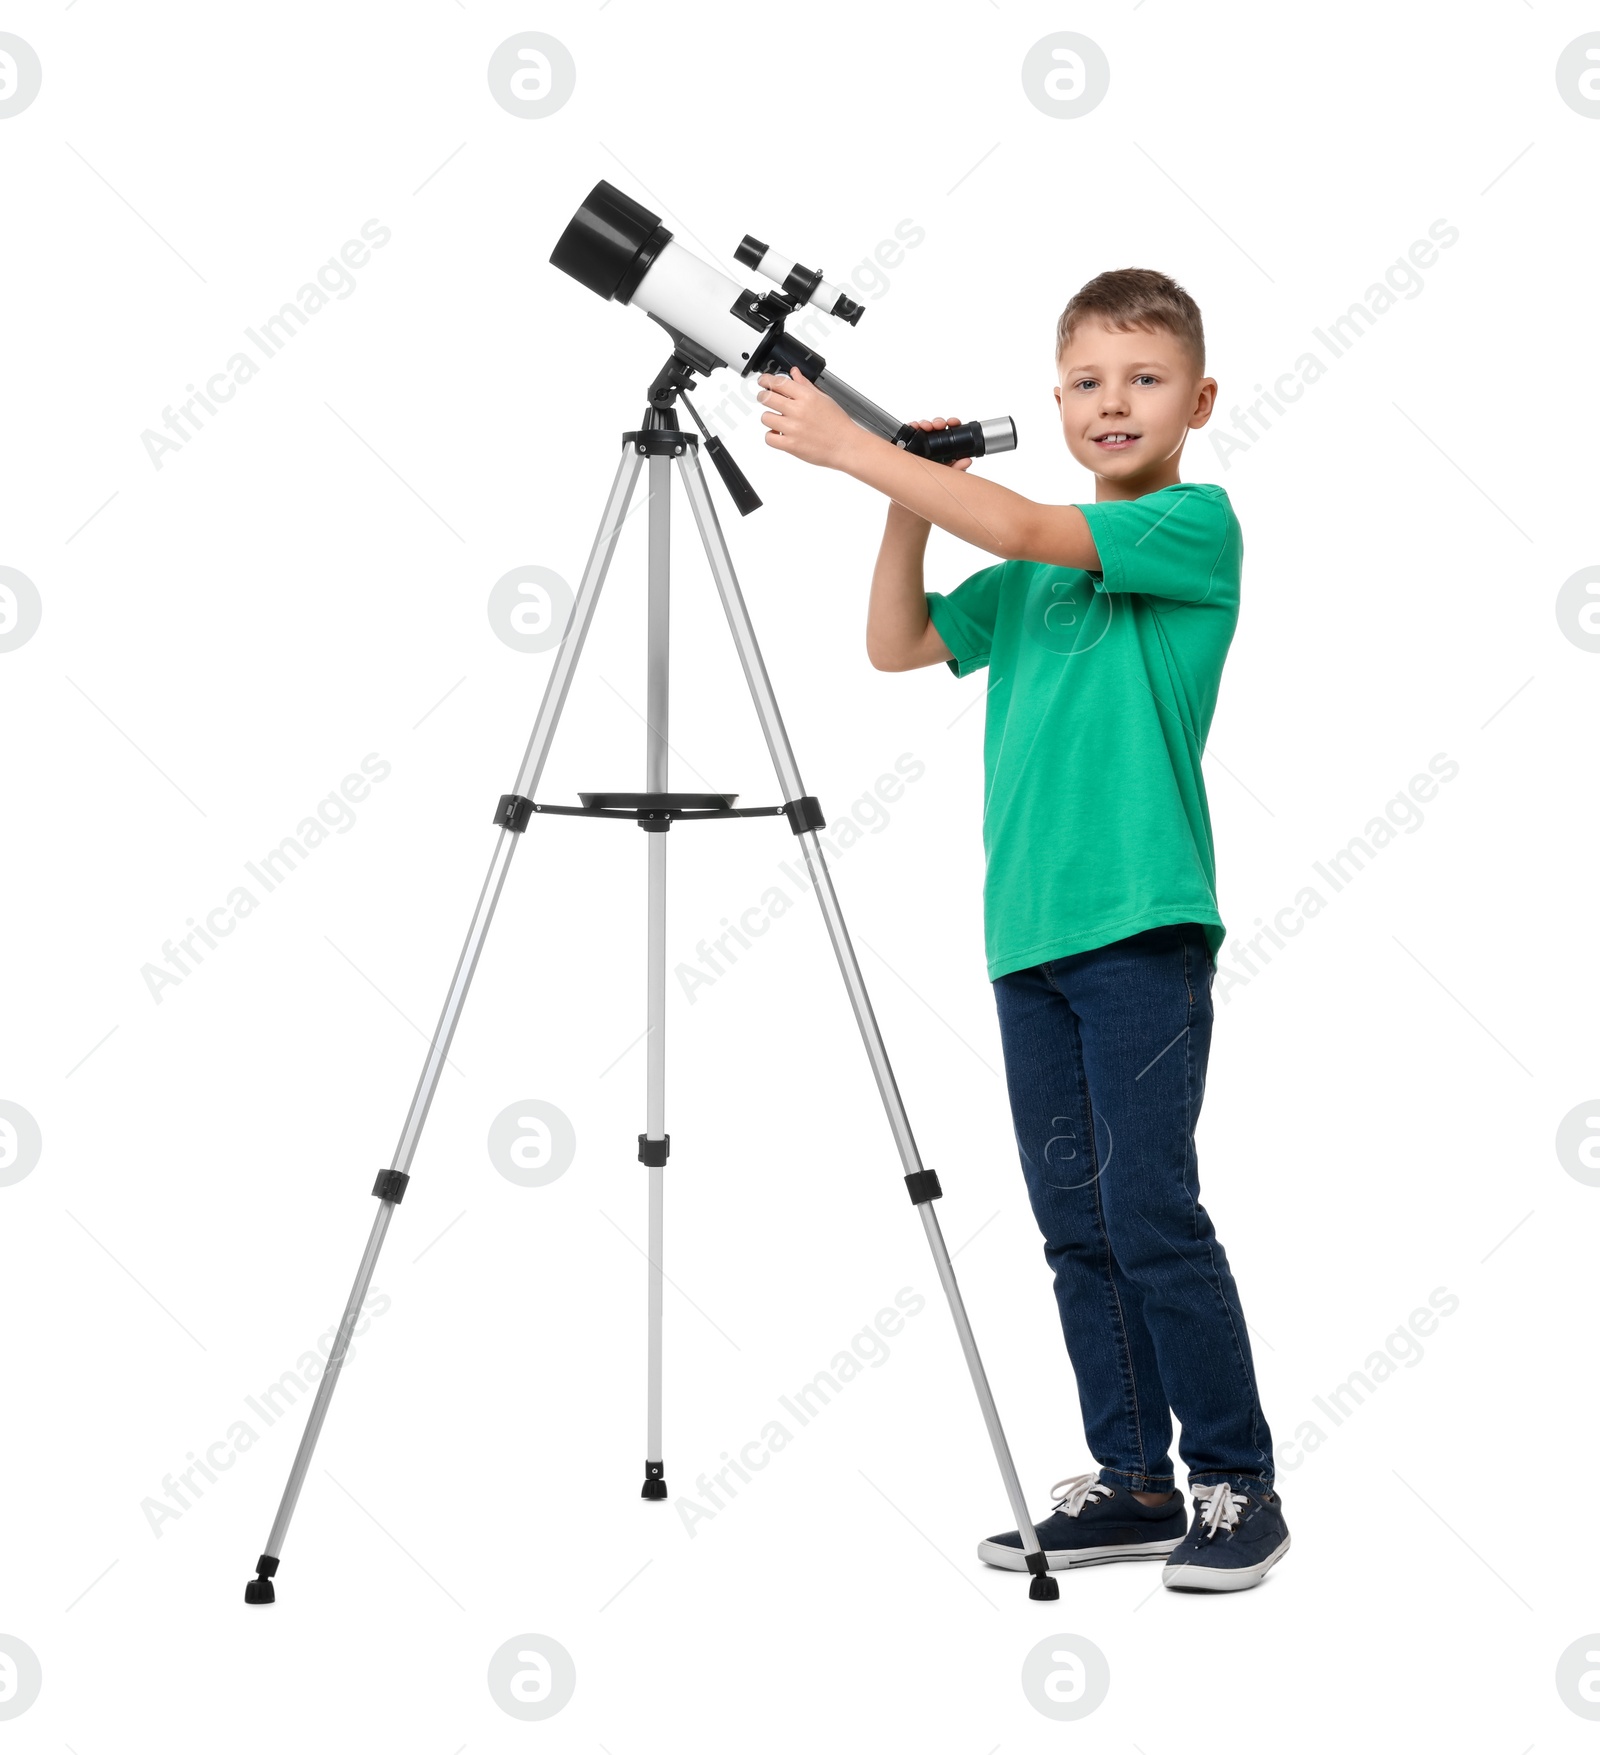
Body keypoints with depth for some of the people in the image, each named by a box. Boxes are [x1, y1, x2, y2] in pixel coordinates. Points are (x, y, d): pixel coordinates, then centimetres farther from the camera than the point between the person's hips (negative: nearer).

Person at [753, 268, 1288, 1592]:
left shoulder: (1196, 525, -3)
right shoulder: (1031, 573, 17)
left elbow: (1025, 530, -14)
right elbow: (898, 646, 15)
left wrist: (855, 448, -11)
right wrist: (907, 501, 3)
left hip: (1142, 930, -7)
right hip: (1028, 935, 7)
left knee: (1151, 1210, -7)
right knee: (1075, 1221, 9)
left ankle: (1238, 1484, 7)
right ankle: (1132, 1481, 20)